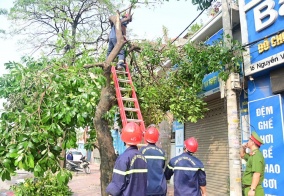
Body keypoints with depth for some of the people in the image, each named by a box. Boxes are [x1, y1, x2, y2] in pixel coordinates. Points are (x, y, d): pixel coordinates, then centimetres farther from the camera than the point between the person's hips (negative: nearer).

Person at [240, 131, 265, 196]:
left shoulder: (257, 155, -18)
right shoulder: (252, 155, 14)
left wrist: (252, 189, -27)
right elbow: (242, 155, 32)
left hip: (253, 190, -10)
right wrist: (243, 147, 11)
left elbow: (257, 174, -25)